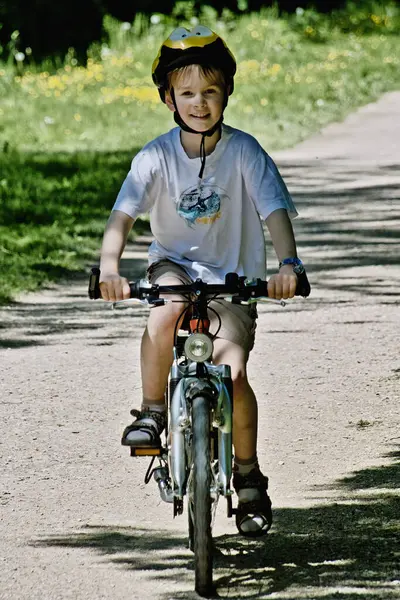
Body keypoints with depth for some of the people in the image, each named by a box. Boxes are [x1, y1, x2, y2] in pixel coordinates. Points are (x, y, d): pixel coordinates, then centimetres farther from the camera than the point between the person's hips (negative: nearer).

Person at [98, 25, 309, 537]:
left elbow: (276, 210, -18)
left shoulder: (244, 152, -12)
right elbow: (122, 215, -20)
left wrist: (288, 264, -37)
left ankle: (248, 475, 3)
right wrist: (109, 267, -39)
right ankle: (152, 413, -13)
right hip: (176, 264, 0)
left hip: (232, 279, 0)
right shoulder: (156, 158, -11)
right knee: (165, 311, -36)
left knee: (232, 371, -20)